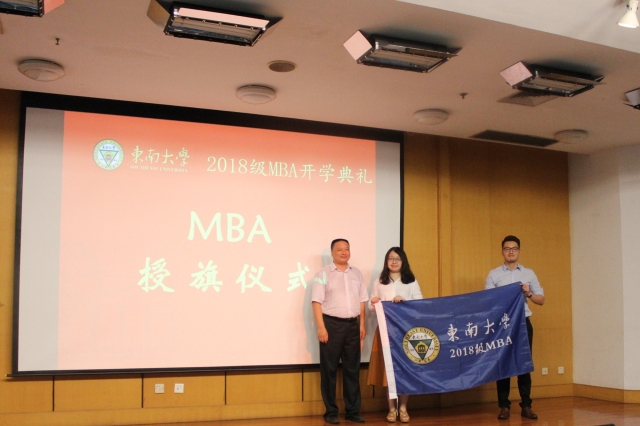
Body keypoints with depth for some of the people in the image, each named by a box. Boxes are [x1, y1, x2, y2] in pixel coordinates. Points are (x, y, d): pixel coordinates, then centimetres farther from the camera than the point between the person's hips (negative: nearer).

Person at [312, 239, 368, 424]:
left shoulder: (356, 273, 13)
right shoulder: (324, 273, -1)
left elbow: (362, 301, 15)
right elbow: (317, 302, -7)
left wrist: (362, 325, 8)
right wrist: (321, 327, -14)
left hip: (353, 325, 4)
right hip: (332, 324, -4)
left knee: (352, 368, 8)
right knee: (329, 369, 2)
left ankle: (353, 410, 16)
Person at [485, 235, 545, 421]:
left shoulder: (529, 273, 9)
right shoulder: (494, 275, 3)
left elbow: (541, 300, 9)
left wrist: (529, 294, -10)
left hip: (523, 323, 1)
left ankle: (526, 406, 12)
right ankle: (504, 406, 9)